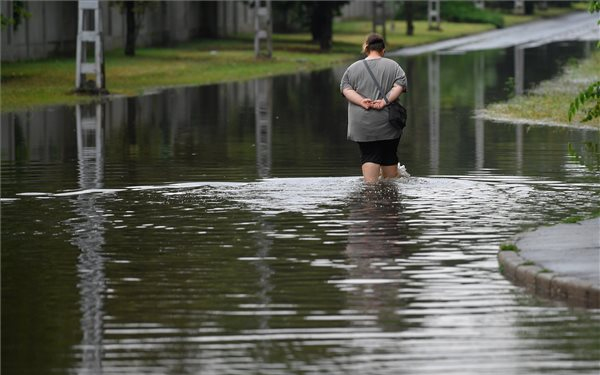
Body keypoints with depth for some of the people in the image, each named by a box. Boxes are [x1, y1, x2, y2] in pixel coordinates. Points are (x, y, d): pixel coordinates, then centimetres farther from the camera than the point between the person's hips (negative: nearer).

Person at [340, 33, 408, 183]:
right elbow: (399, 85, -8)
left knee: (369, 157, -1)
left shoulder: (353, 68, 8)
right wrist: (385, 101, -14)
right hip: (387, 124, 0)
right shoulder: (393, 66, 4)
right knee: (389, 158, 12)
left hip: (362, 124, 0)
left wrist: (362, 102, -12)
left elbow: (346, 89, -2)